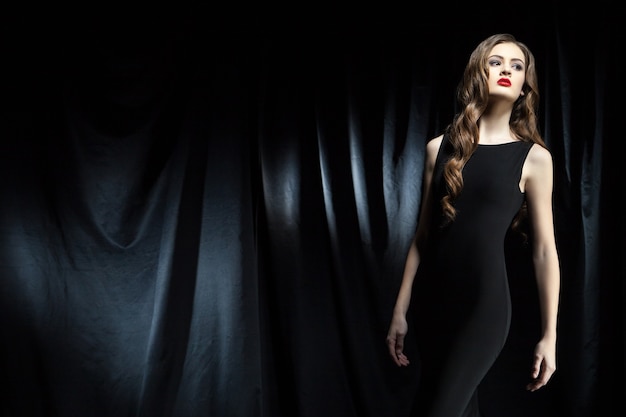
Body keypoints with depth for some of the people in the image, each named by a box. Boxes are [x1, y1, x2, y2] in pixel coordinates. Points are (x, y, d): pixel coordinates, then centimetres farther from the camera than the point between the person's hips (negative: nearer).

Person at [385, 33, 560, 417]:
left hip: (485, 303, -4)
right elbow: (424, 233, 10)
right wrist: (401, 310, 9)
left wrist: (549, 335, -1)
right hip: (432, 299, 4)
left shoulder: (533, 158, -2)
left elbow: (544, 250, -1)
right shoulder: (441, 148, 6)